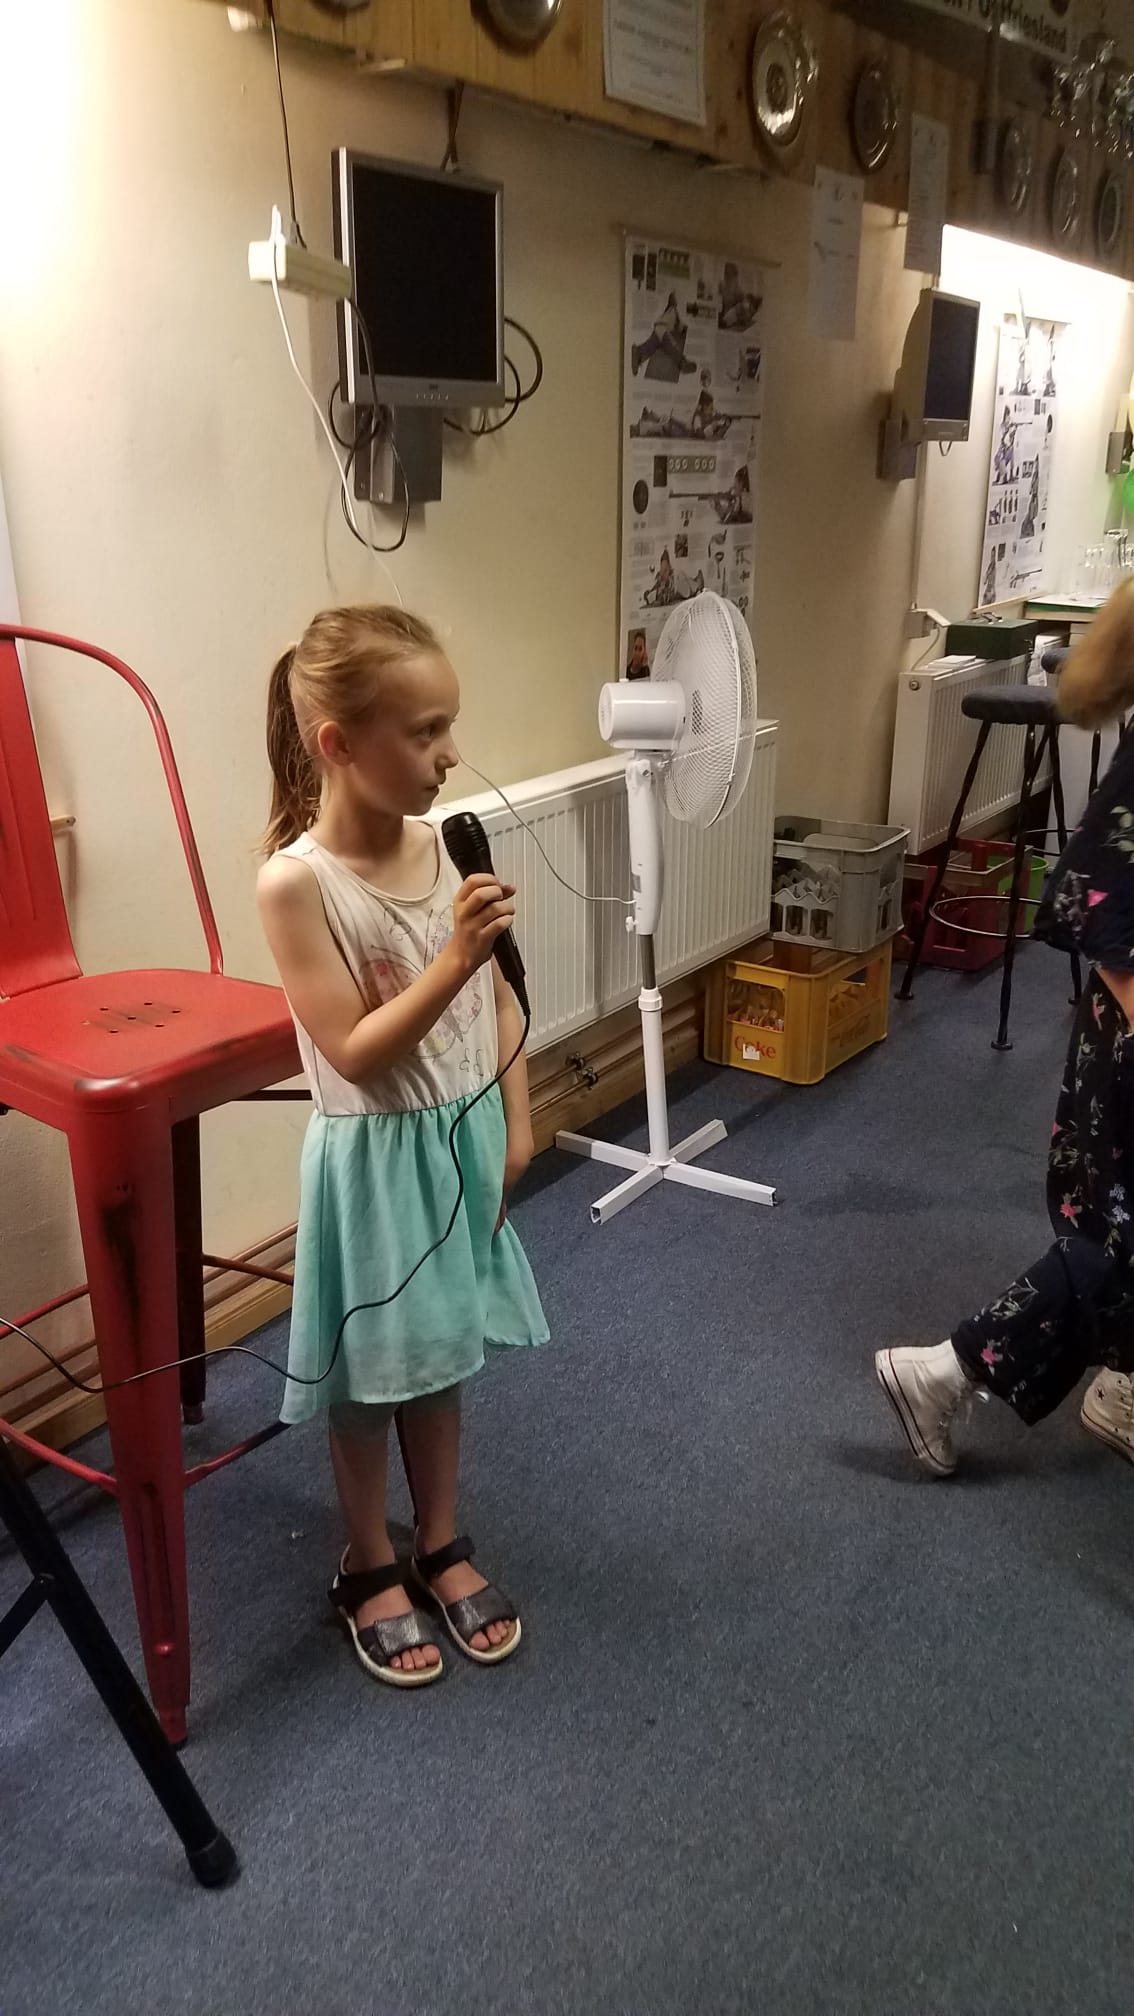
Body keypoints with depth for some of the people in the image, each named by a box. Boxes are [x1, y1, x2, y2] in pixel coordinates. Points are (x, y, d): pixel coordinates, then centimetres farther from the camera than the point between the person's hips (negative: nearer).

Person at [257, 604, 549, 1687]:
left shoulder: (446, 844, -4)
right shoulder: (295, 881, -21)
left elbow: (497, 1001, 5)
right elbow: (355, 1053, -22)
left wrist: (513, 1128, 5)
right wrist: (454, 958, -31)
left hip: (463, 1140, 5)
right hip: (374, 1158, -5)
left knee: (438, 1357, 21)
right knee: (367, 1376, 13)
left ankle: (441, 1544, 41)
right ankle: (368, 1569, 36)